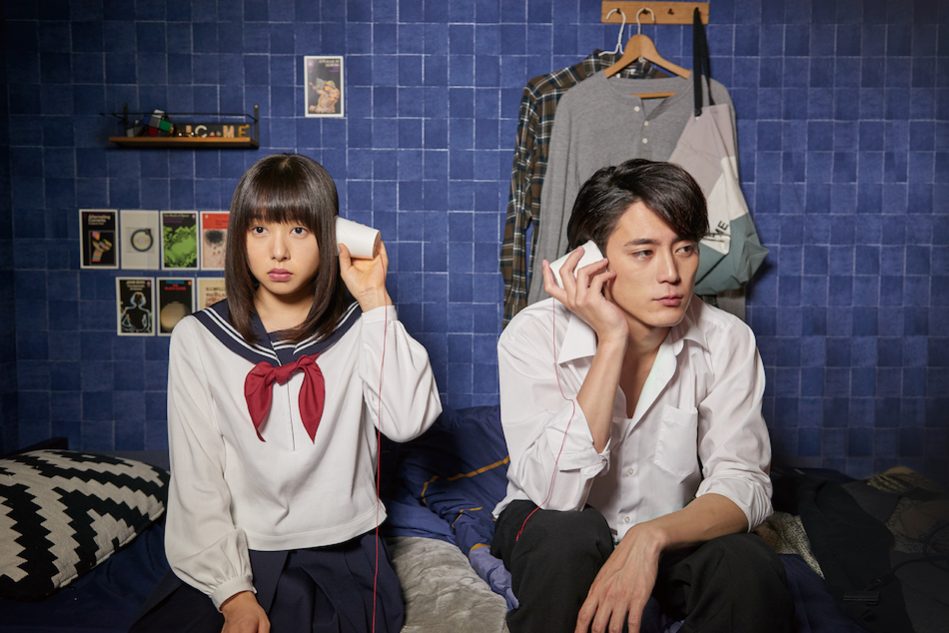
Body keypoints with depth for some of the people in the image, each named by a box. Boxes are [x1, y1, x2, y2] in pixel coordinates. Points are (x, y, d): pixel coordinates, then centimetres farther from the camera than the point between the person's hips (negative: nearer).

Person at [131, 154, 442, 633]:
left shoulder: (358, 328, 0)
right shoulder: (198, 338, 0)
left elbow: (408, 421, -18)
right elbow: (196, 479, -3)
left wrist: (375, 301, -15)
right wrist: (232, 592, -12)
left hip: (342, 554, -1)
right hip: (237, 557, 2)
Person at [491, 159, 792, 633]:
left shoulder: (726, 340, -14)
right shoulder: (534, 335, -21)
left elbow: (743, 484, -18)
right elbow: (555, 495, -30)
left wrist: (650, 537, -37)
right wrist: (612, 342, -33)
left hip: (671, 535, 1)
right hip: (557, 533, 0)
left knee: (750, 569, -28)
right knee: (568, 535, -34)